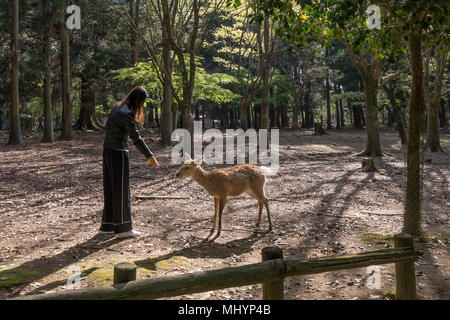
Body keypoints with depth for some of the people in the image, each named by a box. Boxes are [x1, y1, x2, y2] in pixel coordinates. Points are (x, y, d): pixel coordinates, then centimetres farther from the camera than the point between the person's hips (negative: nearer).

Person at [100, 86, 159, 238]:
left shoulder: (118, 108, 12)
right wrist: (150, 156, -15)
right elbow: (136, 139, -18)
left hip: (108, 151, 9)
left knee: (110, 189, 13)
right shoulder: (127, 114, -16)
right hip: (118, 153, -9)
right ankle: (123, 228, 3)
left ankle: (107, 225, 20)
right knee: (121, 190, -3)